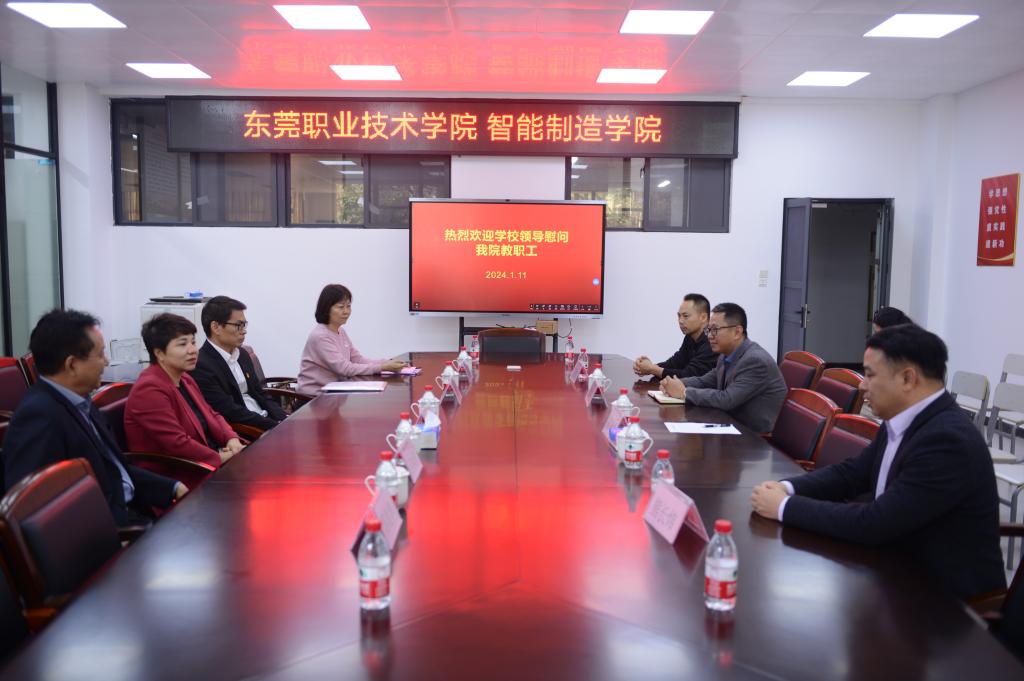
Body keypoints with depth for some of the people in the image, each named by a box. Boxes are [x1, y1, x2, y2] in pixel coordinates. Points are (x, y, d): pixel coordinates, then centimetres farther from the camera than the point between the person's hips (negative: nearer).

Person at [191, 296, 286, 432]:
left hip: (266, 420, 8)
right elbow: (231, 413, -17)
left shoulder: (242, 355, 13)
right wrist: (277, 426, -18)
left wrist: (283, 420, -2)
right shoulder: (201, 365, -14)